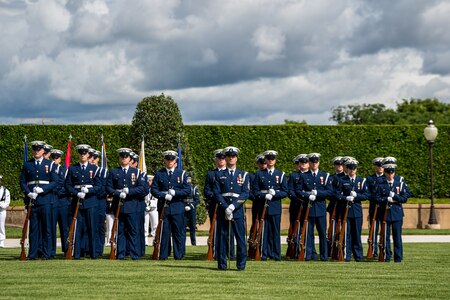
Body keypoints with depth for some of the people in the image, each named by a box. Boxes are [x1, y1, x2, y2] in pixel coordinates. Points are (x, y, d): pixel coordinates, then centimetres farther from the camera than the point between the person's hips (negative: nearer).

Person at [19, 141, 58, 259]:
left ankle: (46, 253, 4)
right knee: (33, 228, 2)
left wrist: (43, 189, -13)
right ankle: (32, 253, 5)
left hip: (45, 199, -1)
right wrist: (28, 193, -9)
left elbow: (55, 182, 1)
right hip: (32, 200, 1)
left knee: (46, 227, 0)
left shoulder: (50, 164, 6)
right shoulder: (27, 165, 11)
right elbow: (22, 181, 8)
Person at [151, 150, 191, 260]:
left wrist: (175, 192, -13)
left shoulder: (182, 173, 7)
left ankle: (179, 255, 6)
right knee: (164, 232, 1)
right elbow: (154, 189, 3)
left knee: (179, 232, 0)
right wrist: (164, 196, -12)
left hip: (178, 207, -1)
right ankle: (163, 255, 6)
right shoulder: (159, 174, 9)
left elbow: (187, 190, 2)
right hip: (163, 207, 1)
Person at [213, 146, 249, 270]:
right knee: (222, 238, 1)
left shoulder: (243, 175, 9)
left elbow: (245, 194, -1)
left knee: (241, 238, -2)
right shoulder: (219, 175, 9)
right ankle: (222, 264, 6)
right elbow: (216, 193, 1)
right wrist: (226, 207, -13)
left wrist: (233, 206, -15)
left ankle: (241, 265, 3)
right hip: (222, 211, 0)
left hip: (238, 210, 0)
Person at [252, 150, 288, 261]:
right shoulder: (259, 174, 9)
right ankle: (264, 254, 2)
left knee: (275, 231, 0)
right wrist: (264, 195, -13)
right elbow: (255, 191, 5)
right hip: (263, 206, 0)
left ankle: (276, 254, 5)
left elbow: (285, 192, 6)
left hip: (276, 207, 0)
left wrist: (274, 193, -11)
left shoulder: (281, 175, 10)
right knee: (264, 231, -2)